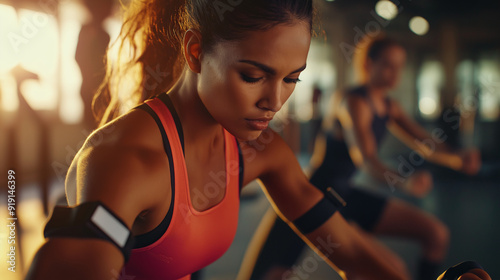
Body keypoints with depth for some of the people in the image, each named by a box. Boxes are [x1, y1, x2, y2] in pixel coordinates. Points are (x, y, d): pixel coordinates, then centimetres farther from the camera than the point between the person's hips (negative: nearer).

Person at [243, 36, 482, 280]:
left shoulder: (389, 107, 8)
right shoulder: (353, 101, -18)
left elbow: (424, 142, 3)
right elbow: (364, 157, -31)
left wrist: (457, 158, -17)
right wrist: (404, 182, -48)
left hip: (345, 194, 8)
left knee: (437, 234, 5)